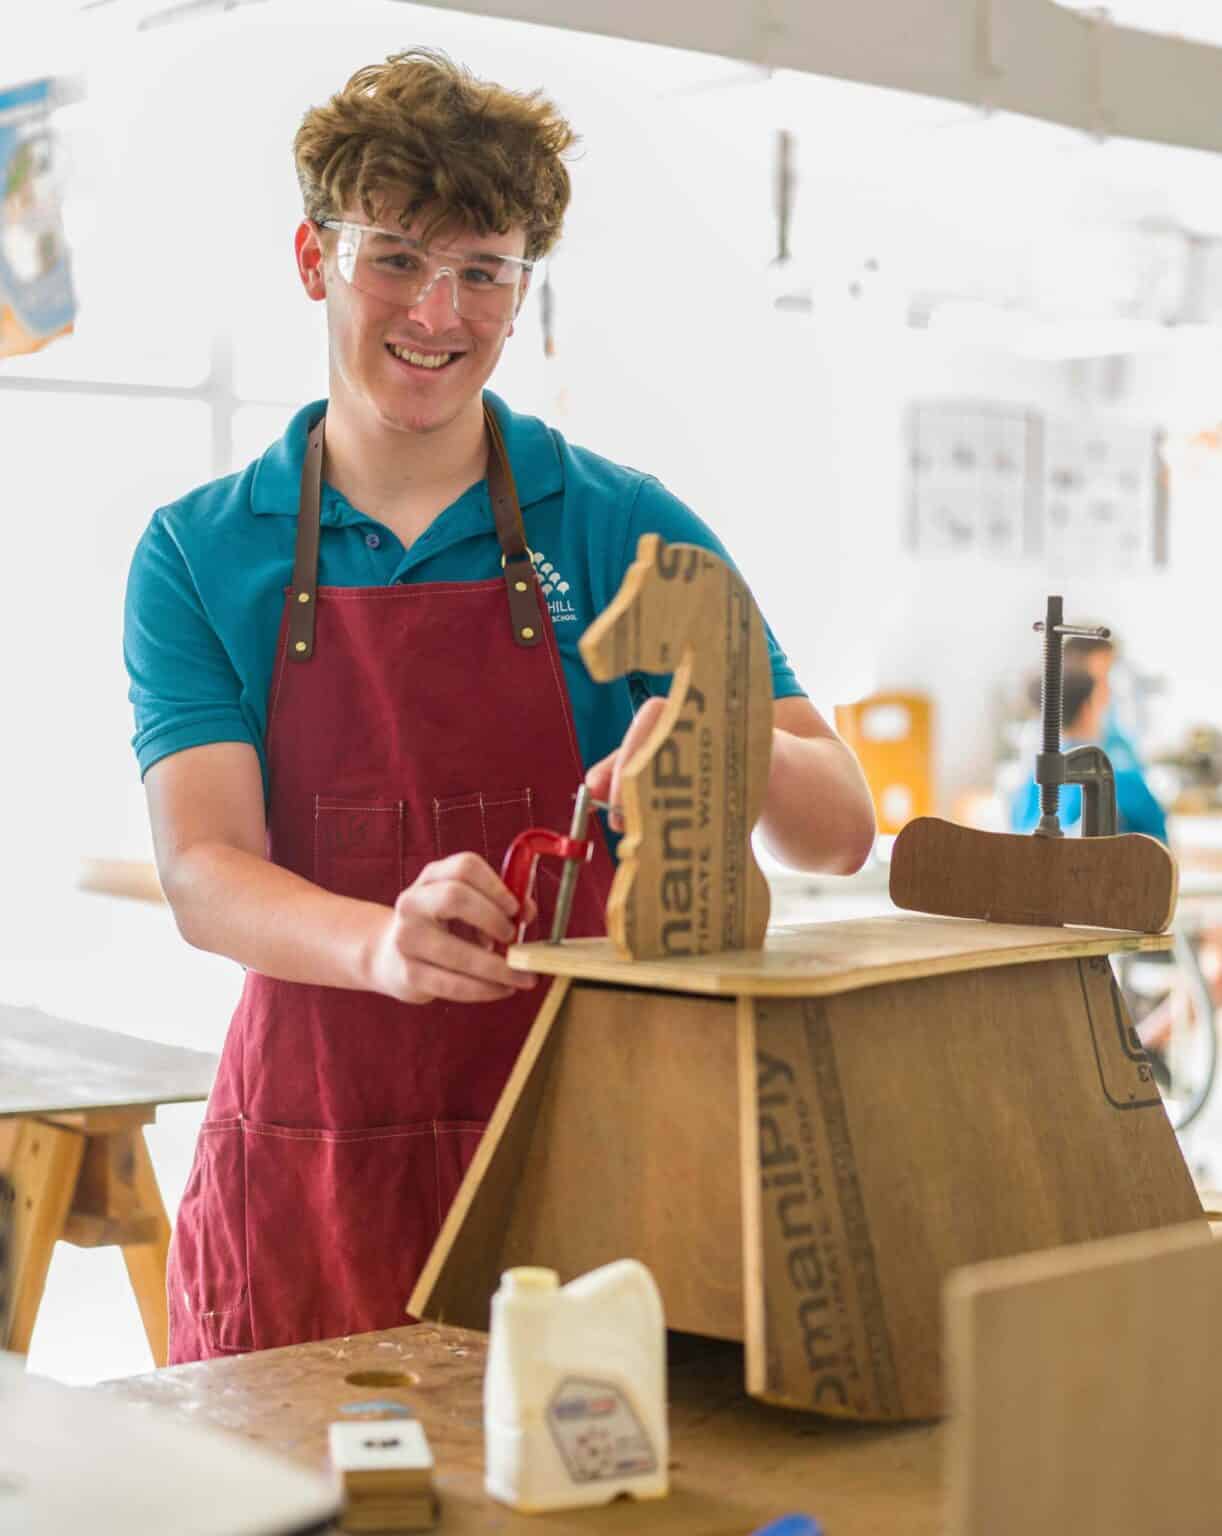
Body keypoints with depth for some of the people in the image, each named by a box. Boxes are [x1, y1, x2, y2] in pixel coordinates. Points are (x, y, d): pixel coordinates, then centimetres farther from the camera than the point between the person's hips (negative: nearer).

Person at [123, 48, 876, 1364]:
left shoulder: (624, 529, 1)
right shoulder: (198, 554, 3)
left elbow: (839, 834, -3)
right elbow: (202, 870, -10)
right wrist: (385, 942, -31)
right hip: (307, 1171, 0)